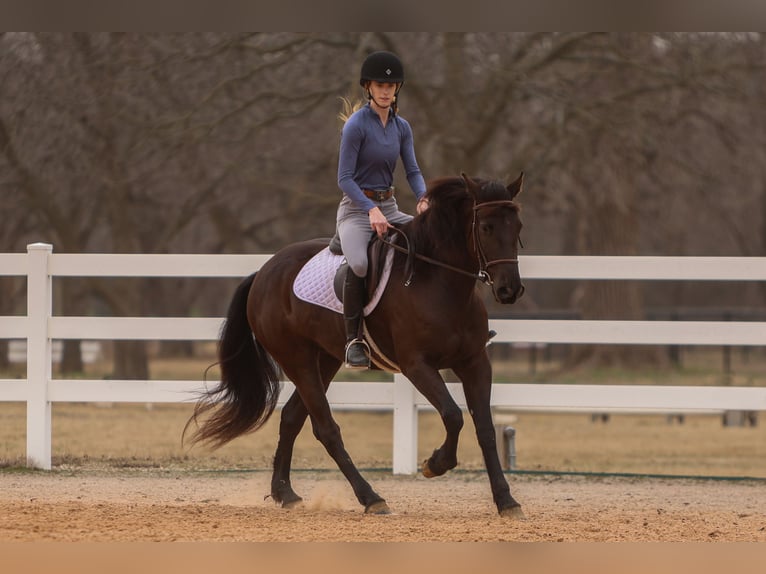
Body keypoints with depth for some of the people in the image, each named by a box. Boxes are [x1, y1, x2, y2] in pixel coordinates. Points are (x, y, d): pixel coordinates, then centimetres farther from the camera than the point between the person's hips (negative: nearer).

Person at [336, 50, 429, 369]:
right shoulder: (357, 124, -11)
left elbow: (412, 170, 4)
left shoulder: (402, 127, 8)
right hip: (356, 208, -6)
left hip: (389, 206, 6)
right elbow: (344, 178, -14)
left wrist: (423, 198, -18)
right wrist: (372, 209, -26)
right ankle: (354, 340, -21)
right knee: (359, 264, -34)